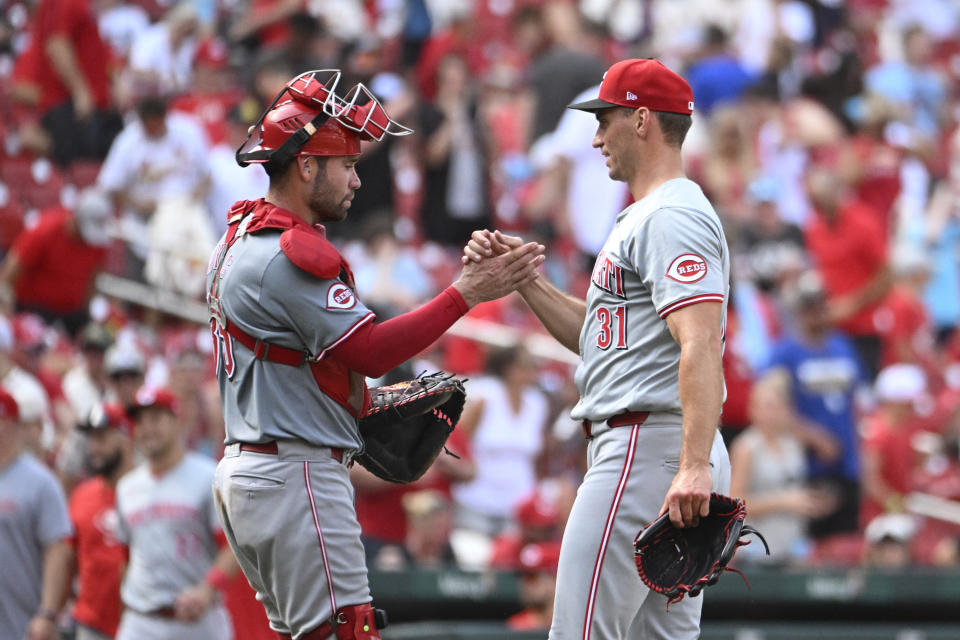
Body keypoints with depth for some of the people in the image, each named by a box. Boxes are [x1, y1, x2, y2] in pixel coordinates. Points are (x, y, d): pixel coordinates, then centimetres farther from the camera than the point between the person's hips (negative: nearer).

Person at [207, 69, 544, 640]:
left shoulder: (242, 238, 17)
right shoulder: (291, 256, -17)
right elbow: (369, 350, -20)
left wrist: (367, 401, 12)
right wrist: (466, 294, -19)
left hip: (245, 472, 11)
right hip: (296, 475, -11)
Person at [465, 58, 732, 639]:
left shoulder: (672, 217, -13)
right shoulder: (646, 216, 23)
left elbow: (702, 343, -25)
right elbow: (598, 335, 26)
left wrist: (694, 467, -35)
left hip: (646, 450, -11)